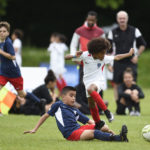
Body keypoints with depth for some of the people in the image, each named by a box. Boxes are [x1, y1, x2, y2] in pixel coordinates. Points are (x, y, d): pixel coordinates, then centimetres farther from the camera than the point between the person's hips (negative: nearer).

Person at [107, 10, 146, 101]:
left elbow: (143, 45, 11)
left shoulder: (135, 31, 5)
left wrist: (137, 56, -3)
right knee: (116, 85, 1)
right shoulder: (113, 32, 7)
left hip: (131, 62, -1)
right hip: (117, 62, 1)